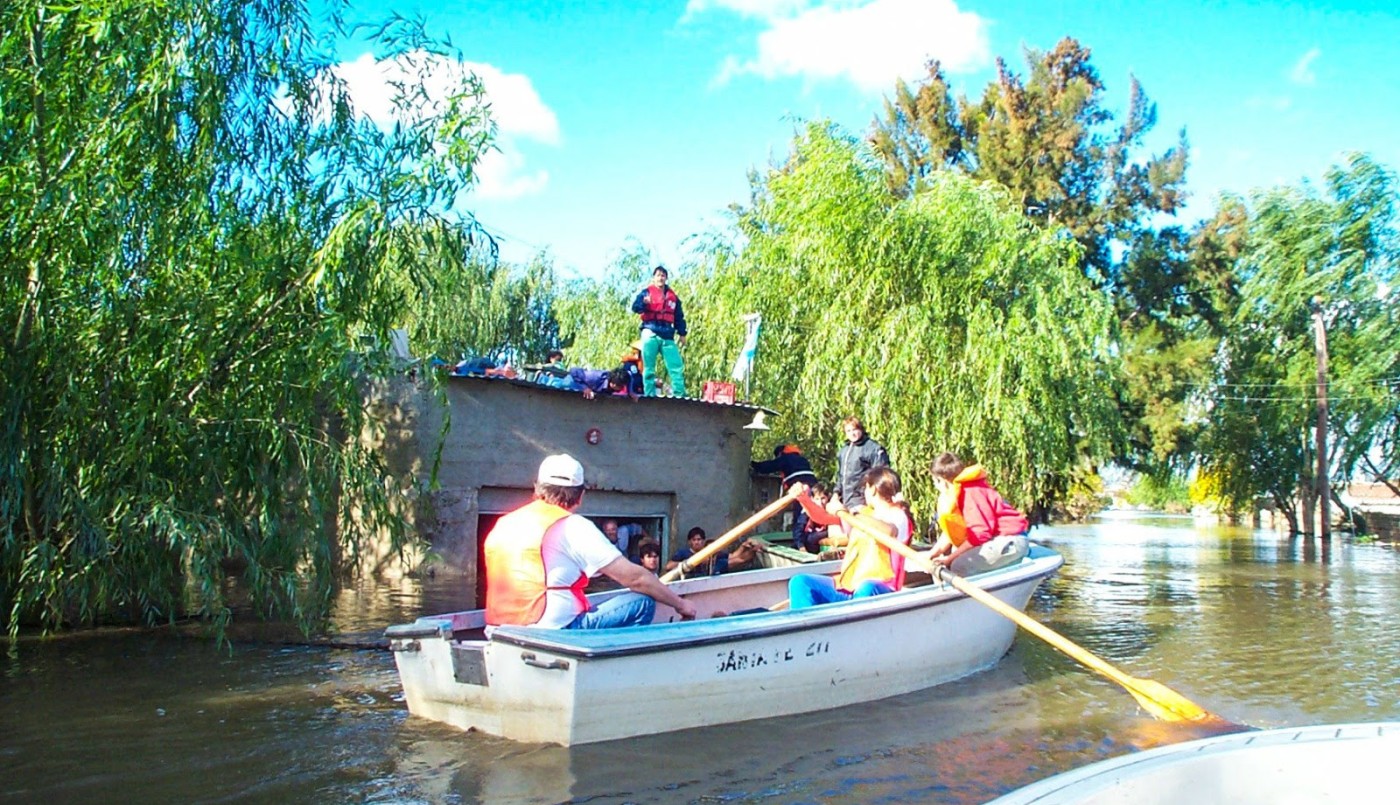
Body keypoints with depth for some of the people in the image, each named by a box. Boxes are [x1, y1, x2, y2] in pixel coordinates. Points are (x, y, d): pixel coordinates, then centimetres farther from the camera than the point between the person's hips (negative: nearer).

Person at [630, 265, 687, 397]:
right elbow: (635, 307, -9)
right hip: (650, 334, -3)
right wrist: (644, 302, -30)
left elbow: (679, 317, 21)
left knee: (677, 368, -3)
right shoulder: (646, 292, 5)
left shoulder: (672, 296, 16)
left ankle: (680, 396, -1)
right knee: (649, 368, -2)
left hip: (668, 337, 3)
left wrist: (682, 334, 12)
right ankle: (650, 396, 1)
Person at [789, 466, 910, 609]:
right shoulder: (863, 514, 22)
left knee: (866, 589, -41)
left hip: (878, 589, -7)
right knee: (799, 582, -11)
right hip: (846, 586, 7)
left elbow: (887, 531, -25)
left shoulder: (897, 515, 0)